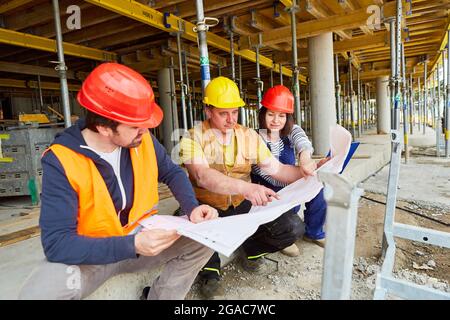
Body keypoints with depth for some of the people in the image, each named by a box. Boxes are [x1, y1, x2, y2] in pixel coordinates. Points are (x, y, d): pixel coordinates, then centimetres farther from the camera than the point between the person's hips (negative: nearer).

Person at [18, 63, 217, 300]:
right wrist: (132, 246, -37)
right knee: (38, 294, -33)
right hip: (90, 253, -4)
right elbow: (56, 242, -26)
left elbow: (171, 173, 6)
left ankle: (159, 296, 5)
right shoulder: (61, 161, -23)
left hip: (143, 238, 5)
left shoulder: (142, 139, -9)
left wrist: (192, 207, -13)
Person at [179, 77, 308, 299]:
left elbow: (276, 169, -1)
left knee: (292, 228, -17)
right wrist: (245, 186, -46)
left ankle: (252, 248, 16)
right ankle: (209, 268, -2)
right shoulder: (193, 139, -13)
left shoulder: (249, 136, 2)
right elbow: (202, 176, -31)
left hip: (242, 206, 3)